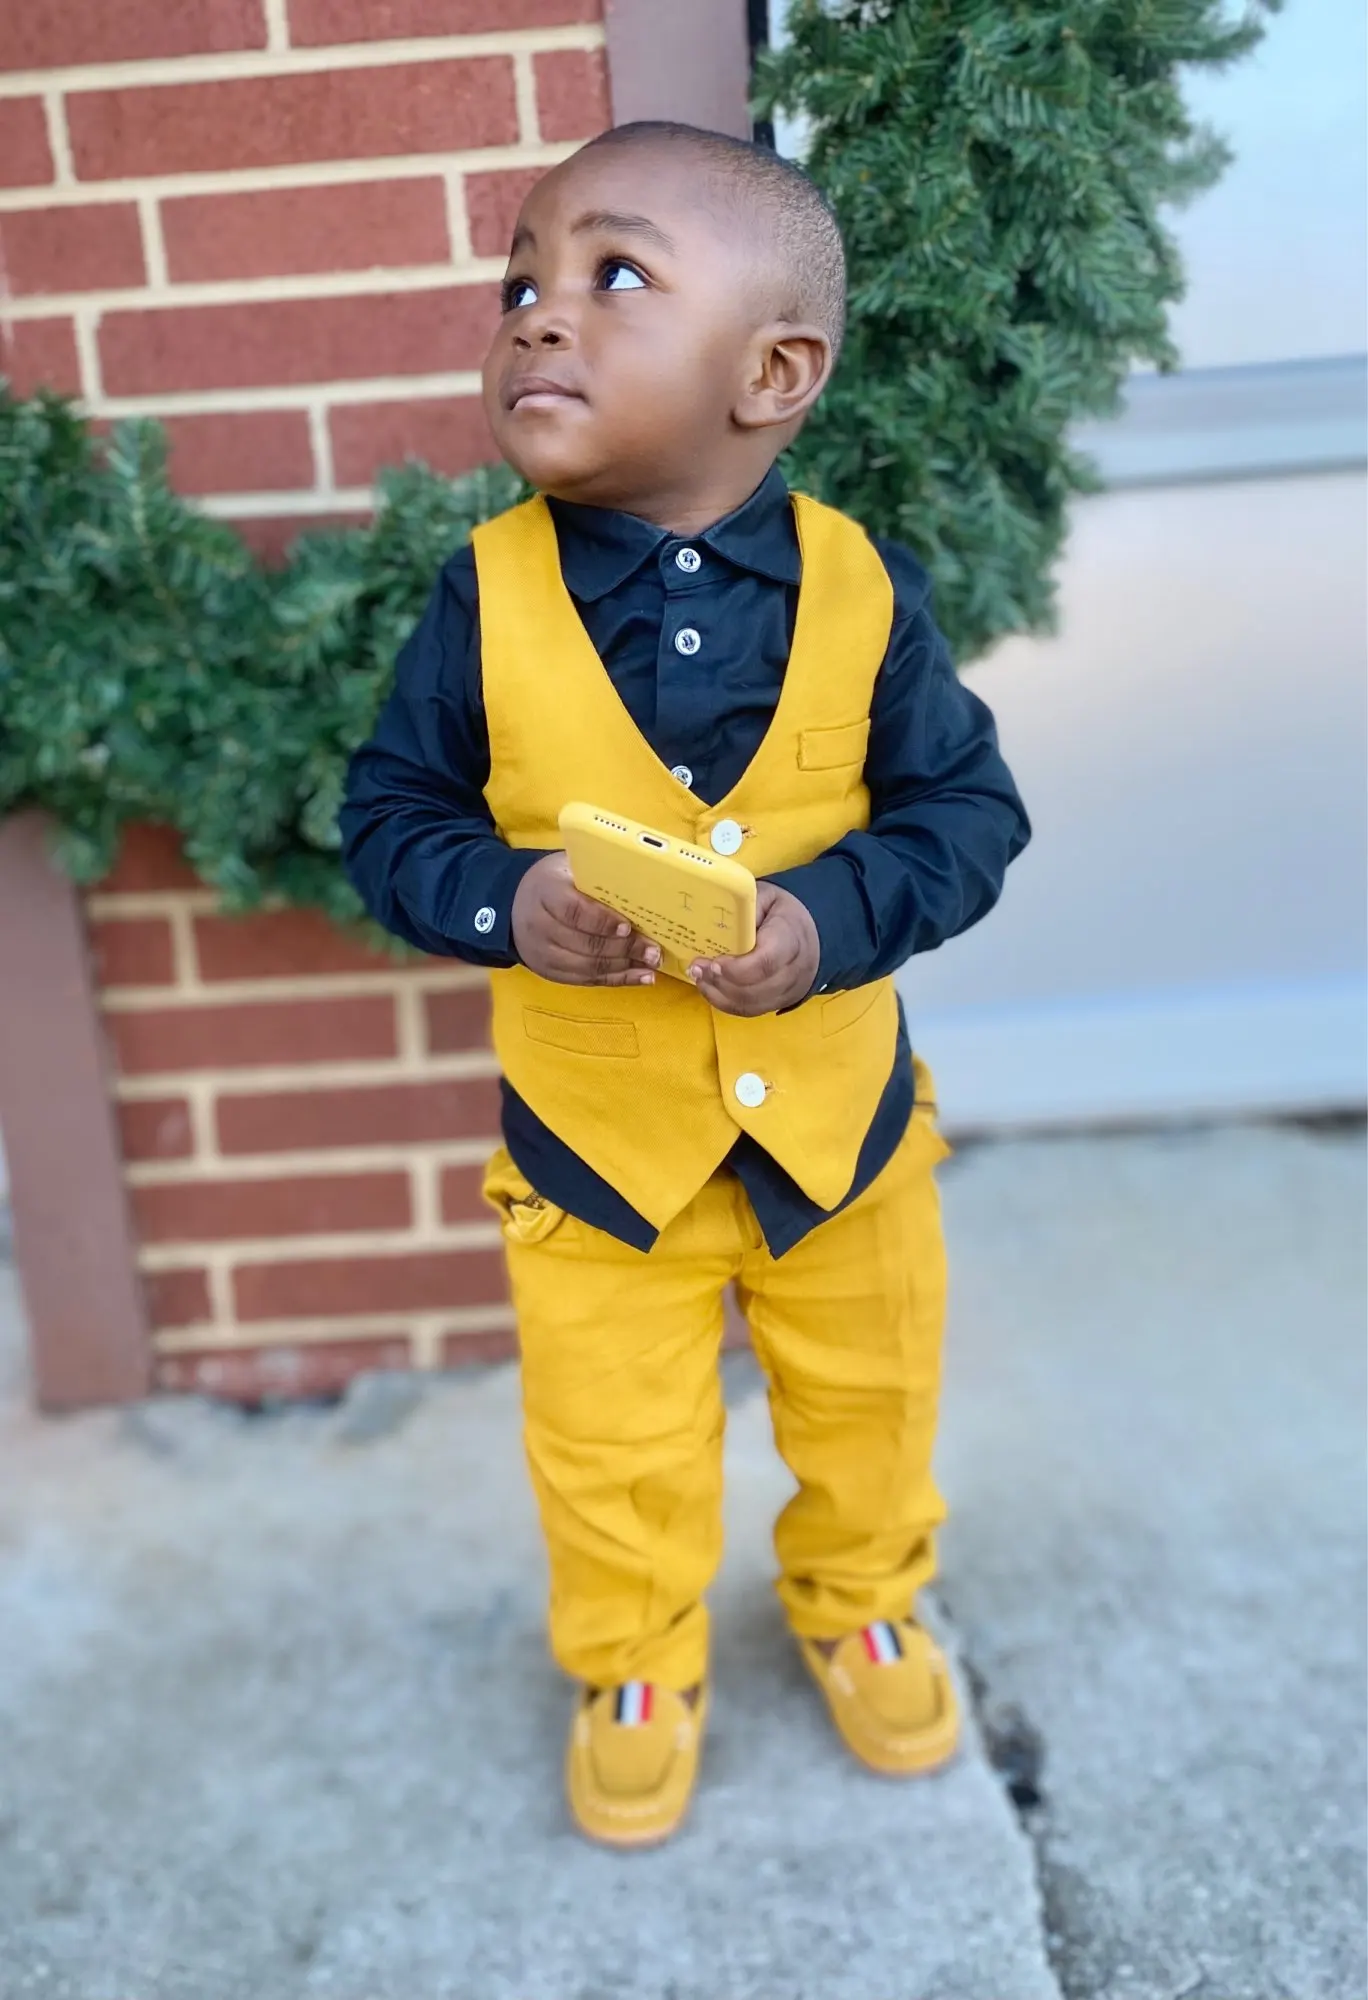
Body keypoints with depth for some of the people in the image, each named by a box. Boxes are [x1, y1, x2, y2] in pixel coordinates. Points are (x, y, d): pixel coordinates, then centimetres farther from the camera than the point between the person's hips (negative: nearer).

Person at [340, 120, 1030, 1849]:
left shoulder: (862, 589, -14)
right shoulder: (484, 599, -14)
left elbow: (968, 808, -8)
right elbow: (392, 813, -6)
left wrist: (834, 912, -26)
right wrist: (506, 898, -26)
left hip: (838, 1112, 1)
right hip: (595, 1136, 0)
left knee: (867, 1407, 24)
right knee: (616, 1461, 17)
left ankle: (860, 1601, 54)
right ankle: (636, 1671, 46)